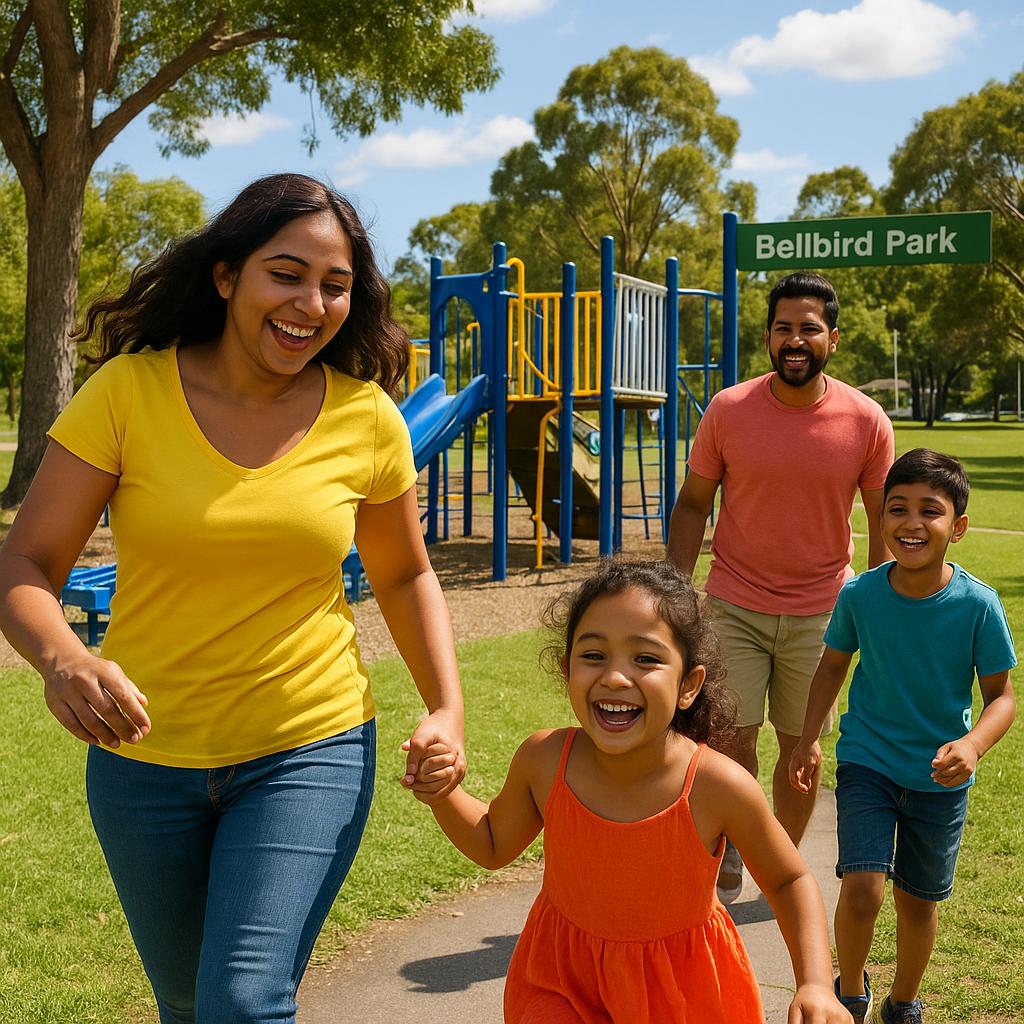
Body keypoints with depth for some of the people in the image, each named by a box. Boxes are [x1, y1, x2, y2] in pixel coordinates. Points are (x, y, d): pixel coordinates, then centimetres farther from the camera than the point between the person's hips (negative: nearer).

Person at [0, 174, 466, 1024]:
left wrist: (447, 708, -7)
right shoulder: (127, 392, -12)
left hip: (311, 750, -1)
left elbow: (405, 575, 7)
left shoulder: (366, 417, -7)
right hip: (144, 754, 1)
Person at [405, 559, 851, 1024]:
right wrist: (443, 794, -17)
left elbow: (790, 880, -8)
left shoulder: (718, 787, -27)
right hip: (564, 979, 1)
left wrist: (816, 985, -20)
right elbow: (494, 844, 1)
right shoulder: (543, 761, -21)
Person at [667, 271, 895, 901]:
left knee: (801, 744, 11)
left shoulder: (867, 422, -6)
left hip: (820, 610, 1)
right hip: (734, 605, 0)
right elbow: (694, 504, 1)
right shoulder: (728, 411, -7)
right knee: (733, 740, -2)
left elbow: (884, 518, 2)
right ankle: (730, 850, 24)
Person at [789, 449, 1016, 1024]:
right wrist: (810, 739, -1)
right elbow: (834, 663, 5)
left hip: (940, 775, 0)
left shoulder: (978, 605, -17)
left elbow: (1001, 696, -8)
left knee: (919, 900, 13)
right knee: (862, 890, -13)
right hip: (867, 760, 0)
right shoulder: (860, 595, -13)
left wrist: (973, 745, -27)